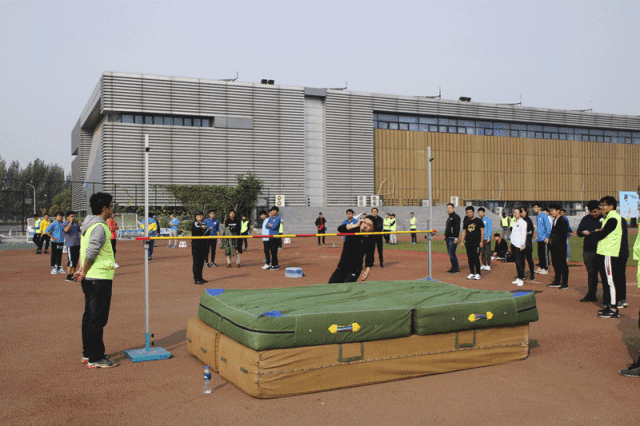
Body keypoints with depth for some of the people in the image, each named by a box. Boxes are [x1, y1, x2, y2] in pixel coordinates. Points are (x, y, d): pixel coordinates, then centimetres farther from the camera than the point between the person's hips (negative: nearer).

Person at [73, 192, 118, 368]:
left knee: (89, 316, 16)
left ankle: (87, 353, 26)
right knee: (97, 319, -4)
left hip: (89, 279, 10)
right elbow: (91, 252, -21)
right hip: (100, 278, -10)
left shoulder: (88, 225, 15)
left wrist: (81, 270, 11)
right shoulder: (100, 227, -17)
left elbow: (84, 250, 15)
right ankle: (95, 358, 1)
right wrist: (84, 272, -9)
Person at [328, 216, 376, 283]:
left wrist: (367, 269, -17)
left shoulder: (371, 242, -10)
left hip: (354, 270, -2)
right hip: (341, 268, 2)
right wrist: (356, 225, -39)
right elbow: (340, 228, -30)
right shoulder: (353, 231, -11)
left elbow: (369, 258, -1)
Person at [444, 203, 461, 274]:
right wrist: (446, 237, 22)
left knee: (452, 253, -11)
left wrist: (456, 237, -23)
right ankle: (453, 268, 16)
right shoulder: (449, 218, 20)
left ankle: (456, 269, -6)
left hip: (453, 238, -10)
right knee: (450, 254, 10)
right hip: (448, 238, 10)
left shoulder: (456, 217, -9)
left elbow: (457, 227, -17)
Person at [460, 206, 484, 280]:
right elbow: (464, 232, 16)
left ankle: (478, 273, 2)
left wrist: (481, 241, -9)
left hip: (476, 242, -5)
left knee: (476, 258, -6)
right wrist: (462, 241, 8)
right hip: (468, 243, 5)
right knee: (470, 258, 7)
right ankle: (471, 273, 16)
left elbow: (482, 231, -2)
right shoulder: (466, 222, 11)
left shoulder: (478, 221, -2)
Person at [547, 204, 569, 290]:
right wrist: (550, 241, 11)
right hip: (554, 247, 9)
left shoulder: (562, 221, -11)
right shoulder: (554, 220, 15)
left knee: (562, 265, -2)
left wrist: (561, 245, -18)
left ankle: (565, 283, 4)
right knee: (555, 264, 13)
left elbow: (564, 234, -15)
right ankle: (557, 282, 22)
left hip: (560, 247, -9)